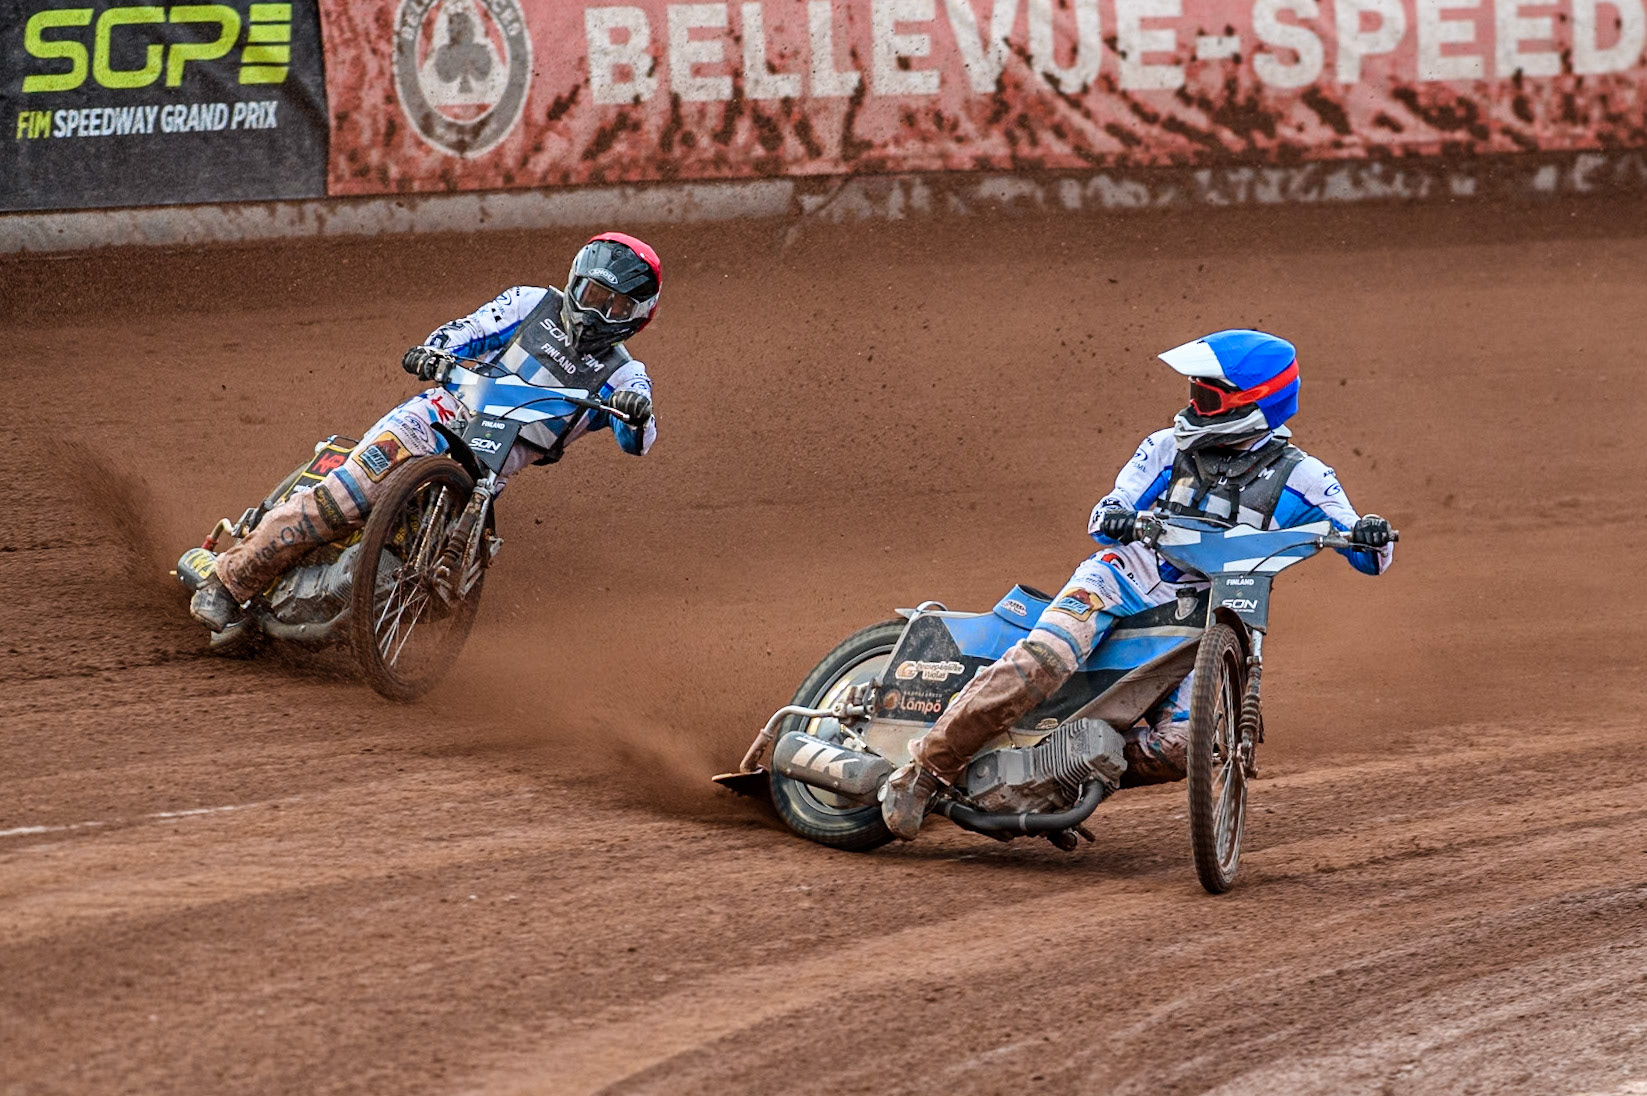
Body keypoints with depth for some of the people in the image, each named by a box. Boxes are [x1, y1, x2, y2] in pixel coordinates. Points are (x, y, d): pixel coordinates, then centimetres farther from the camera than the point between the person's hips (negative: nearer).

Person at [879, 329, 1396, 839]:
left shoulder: (1300, 478, 1)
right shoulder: (1169, 446, 6)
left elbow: (1369, 558, 0)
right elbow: (1105, 515, 5)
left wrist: (1371, 537, -25)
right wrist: (1112, 518, -21)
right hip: (1119, 581, -1)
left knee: (1181, 745, -25)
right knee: (1038, 663, -29)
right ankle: (927, 768, -23)